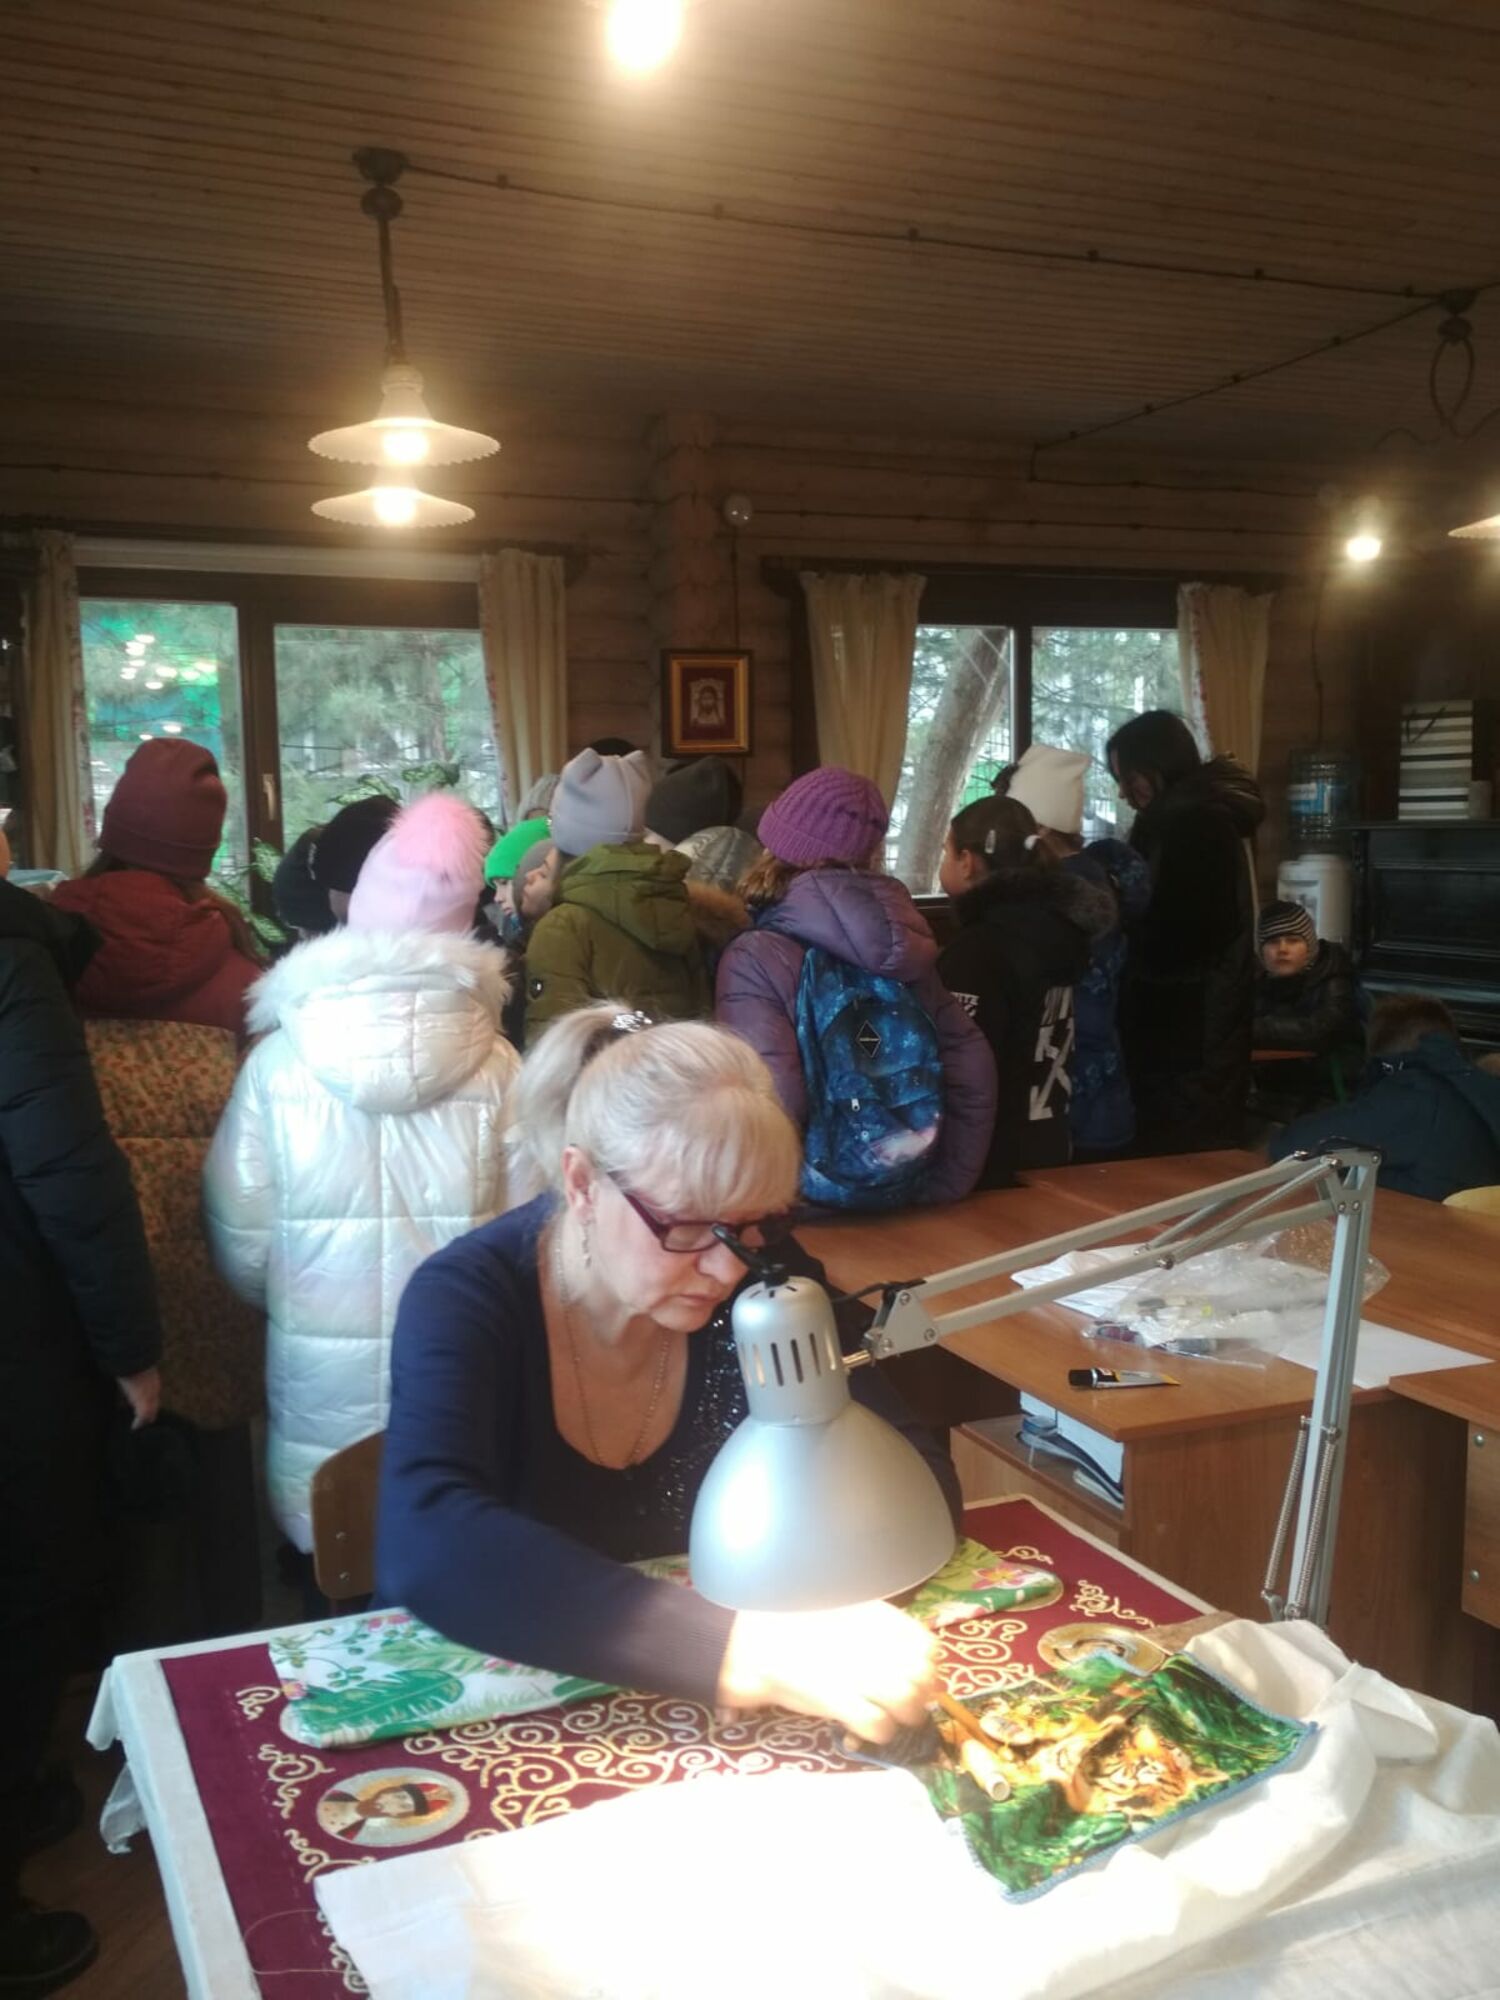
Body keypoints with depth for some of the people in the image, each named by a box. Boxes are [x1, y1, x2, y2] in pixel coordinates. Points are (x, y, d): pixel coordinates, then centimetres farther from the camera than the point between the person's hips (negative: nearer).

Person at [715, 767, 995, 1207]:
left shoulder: (757, 959, -14)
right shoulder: (905, 940, 2)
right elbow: (971, 1064, 2)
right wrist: (946, 1183, 8)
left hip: (815, 1205, -5)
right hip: (904, 1197, 5)